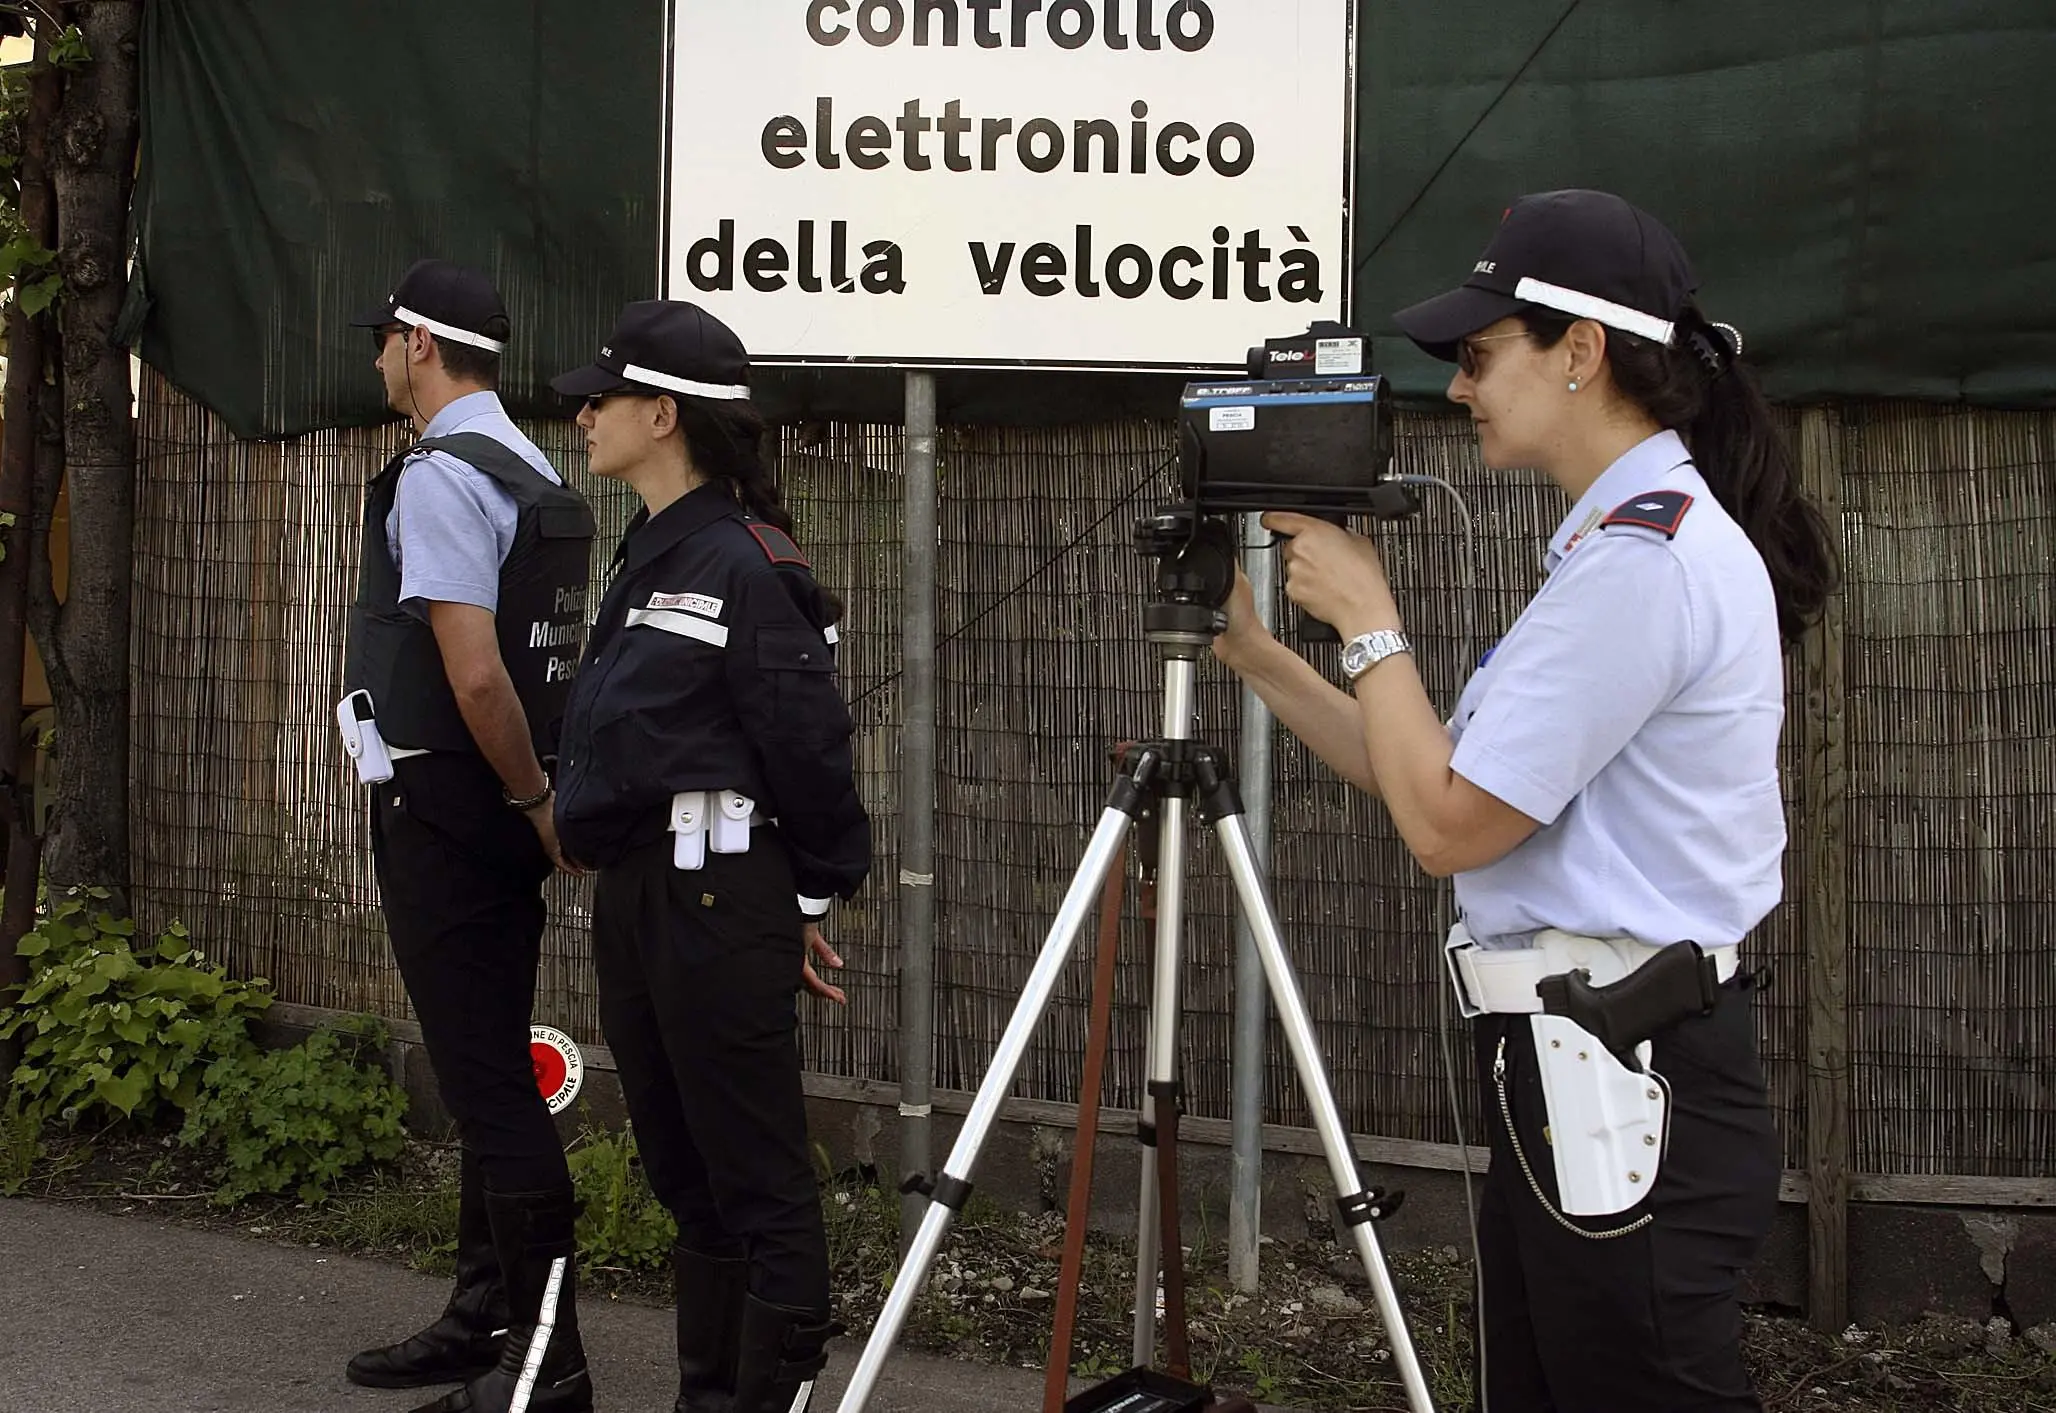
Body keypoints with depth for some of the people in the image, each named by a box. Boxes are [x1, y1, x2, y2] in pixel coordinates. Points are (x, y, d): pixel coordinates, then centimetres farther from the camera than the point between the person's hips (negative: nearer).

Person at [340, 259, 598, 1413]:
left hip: (444, 807, -10)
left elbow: (475, 676, -23)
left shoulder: (439, 476, -16)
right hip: (501, 807, 10)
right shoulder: (540, 476, 12)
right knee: (494, 1072, 17)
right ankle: (486, 1320, 29)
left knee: (487, 1084, -4)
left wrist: (537, 800, -12)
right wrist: (546, 799, 13)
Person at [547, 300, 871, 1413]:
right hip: (634, 889, 10)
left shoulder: (747, 567, -14)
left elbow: (810, 748, -13)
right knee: (682, 1166, 15)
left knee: (755, 1175, -4)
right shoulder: (648, 556, 15)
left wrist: (814, 900, -5)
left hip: (718, 895, -10)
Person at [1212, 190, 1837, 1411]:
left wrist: (1368, 622, -5)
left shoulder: (1644, 561, -18)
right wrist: (1255, 655, 12)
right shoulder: (1635, 539, 16)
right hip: (1581, 1079, 10)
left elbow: (1449, 823, -17)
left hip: (1625, 1090, -10)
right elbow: (1456, 777, 16)